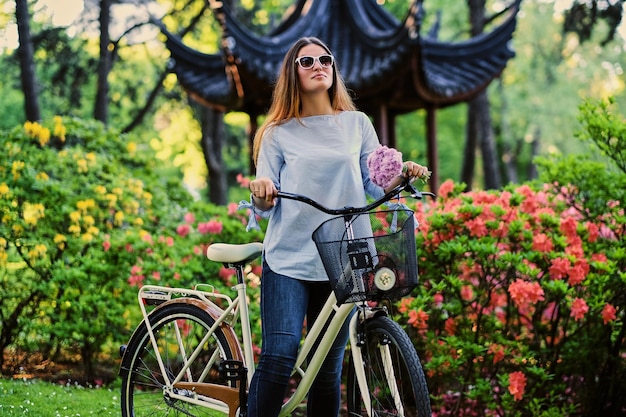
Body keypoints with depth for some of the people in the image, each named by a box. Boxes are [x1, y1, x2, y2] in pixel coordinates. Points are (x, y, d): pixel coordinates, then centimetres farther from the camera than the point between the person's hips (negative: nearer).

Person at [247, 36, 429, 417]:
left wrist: (403, 175, -9)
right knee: (279, 356, -17)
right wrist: (262, 193, -18)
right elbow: (264, 206, 4)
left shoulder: (357, 124, 12)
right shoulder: (279, 133, 7)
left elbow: (375, 186, 10)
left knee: (329, 370, 5)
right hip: (288, 259, -2)